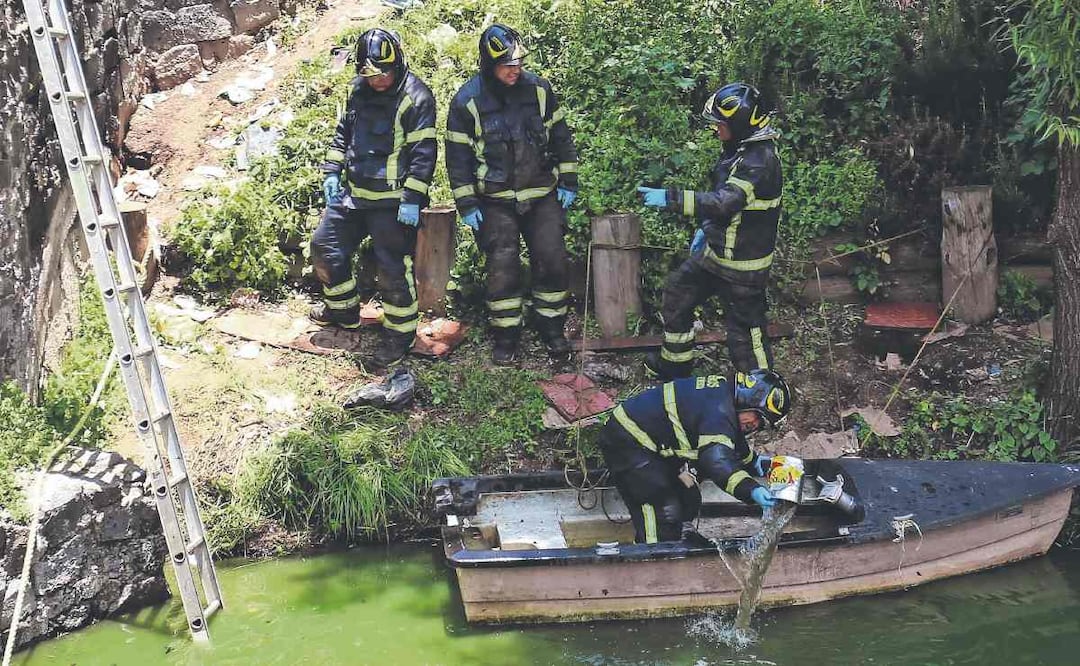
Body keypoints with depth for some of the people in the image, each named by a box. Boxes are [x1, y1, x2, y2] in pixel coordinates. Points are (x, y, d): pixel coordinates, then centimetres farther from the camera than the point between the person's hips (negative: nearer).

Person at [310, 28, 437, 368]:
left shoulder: (415, 97, -16)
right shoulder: (359, 89, 6)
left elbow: (423, 152, -18)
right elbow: (343, 132, 19)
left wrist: (412, 200, -21)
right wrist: (332, 172, 12)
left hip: (393, 202, -8)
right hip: (353, 193, 8)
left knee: (392, 269, -5)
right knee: (325, 247, 15)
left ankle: (400, 334, 13)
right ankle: (343, 310, 35)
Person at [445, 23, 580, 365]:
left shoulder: (538, 89, -1)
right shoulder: (467, 101, -9)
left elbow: (561, 136, 8)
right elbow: (458, 156, -4)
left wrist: (568, 182, 5)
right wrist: (466, 204, -6)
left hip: (542, 196, 2)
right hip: (496, 202, -2)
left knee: (552, 260, 0)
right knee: (503, 267, -4)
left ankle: (552, 328, 17)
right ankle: (505, 335, 11)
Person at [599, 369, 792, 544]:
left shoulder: (723, 391, 6)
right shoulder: (719, 410, -26)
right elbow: (717, 459, -39)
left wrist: (754, 462, 29)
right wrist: (750, 489, -46)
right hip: (626, 443, -11)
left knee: (688, 501, 14)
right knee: (664, 510, -18)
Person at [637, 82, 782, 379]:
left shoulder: (760, 161, -26)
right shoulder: (739, 149, 6)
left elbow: (725, 202, -36)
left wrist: (670, 198, -39)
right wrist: (706, 229, 18)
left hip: (742, 265, -10)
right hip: (715, 251, 10)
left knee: (745, 327, -1)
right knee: (676, 294, 20)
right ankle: (675, 365, 38)